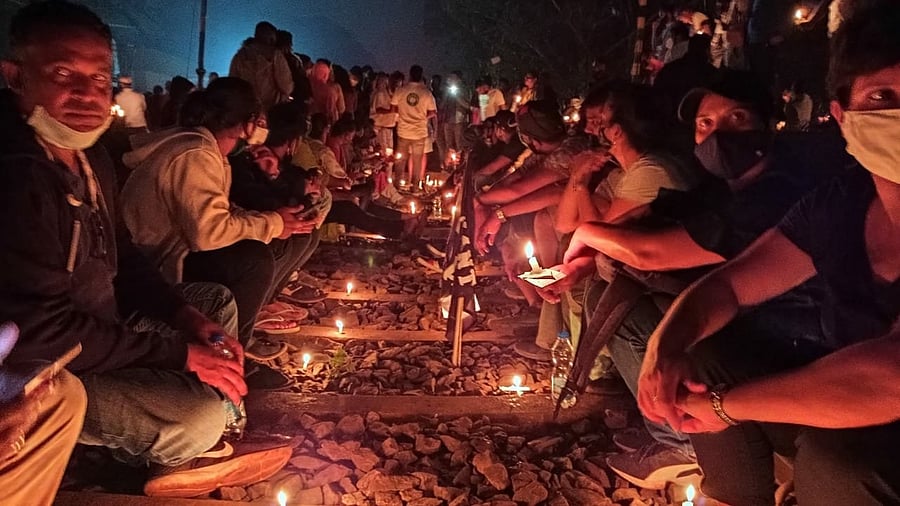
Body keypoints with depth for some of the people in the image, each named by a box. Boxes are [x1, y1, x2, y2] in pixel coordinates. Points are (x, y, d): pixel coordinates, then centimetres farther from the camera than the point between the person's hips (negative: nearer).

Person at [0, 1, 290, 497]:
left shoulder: (90, 158, 3)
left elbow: (120, 257, 12)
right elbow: (44, 331, -31)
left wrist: (187, 316, -3)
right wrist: (180, 354, -24)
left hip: (100, 321, 10)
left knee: (219, 300, 17)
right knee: (202, 412, -24)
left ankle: (191, 454, 16)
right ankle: (174, 456, 16)